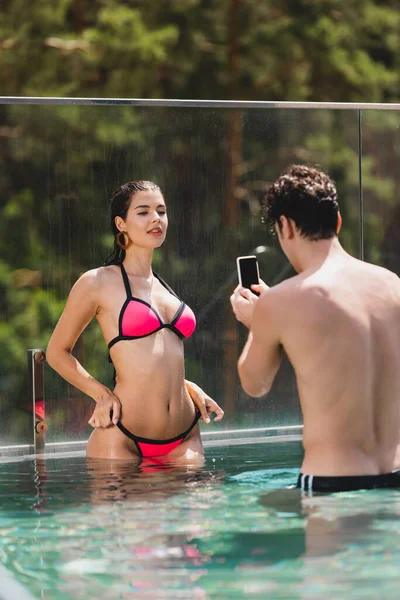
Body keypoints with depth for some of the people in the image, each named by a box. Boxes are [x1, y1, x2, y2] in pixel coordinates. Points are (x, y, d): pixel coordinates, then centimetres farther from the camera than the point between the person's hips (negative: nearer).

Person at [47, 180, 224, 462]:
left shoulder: (163, 286, 18)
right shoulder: (98, 283, 0)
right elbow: (57, 352, 6)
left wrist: (193, 389, 12)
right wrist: (102, 394, -6)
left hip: (184, 439, 6)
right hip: (123, 437, -6)